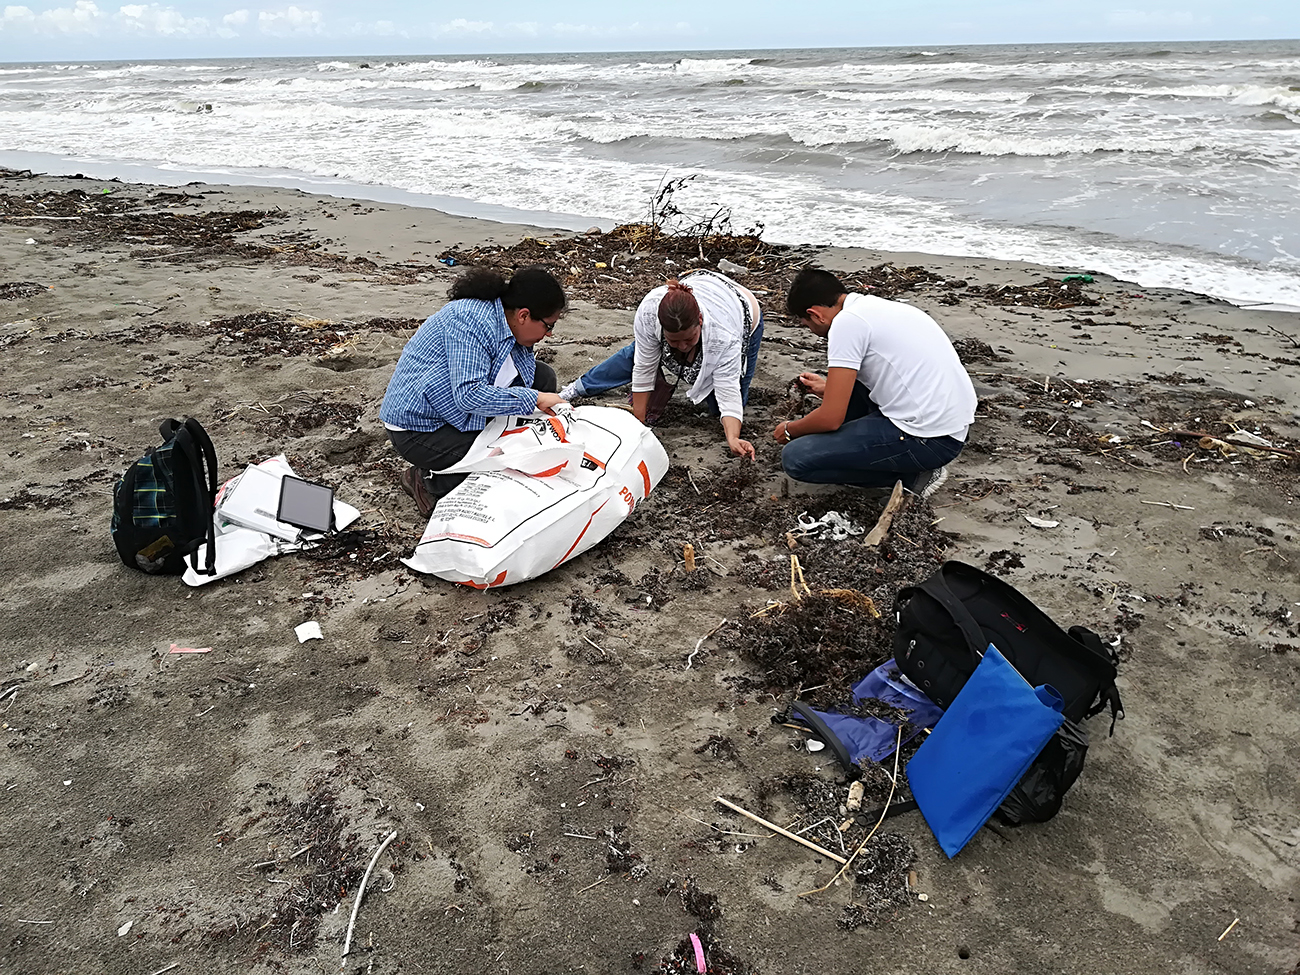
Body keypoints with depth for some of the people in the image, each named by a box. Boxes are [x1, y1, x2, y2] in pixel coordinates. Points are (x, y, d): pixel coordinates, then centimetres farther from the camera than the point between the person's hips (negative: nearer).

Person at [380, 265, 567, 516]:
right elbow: (468, 396, -35)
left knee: (543, 377, 1)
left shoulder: (512, 327, 1)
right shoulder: (471, 320, -27)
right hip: (418, 427, -9)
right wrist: (533, 398, -30)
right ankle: (429, 482, -2)